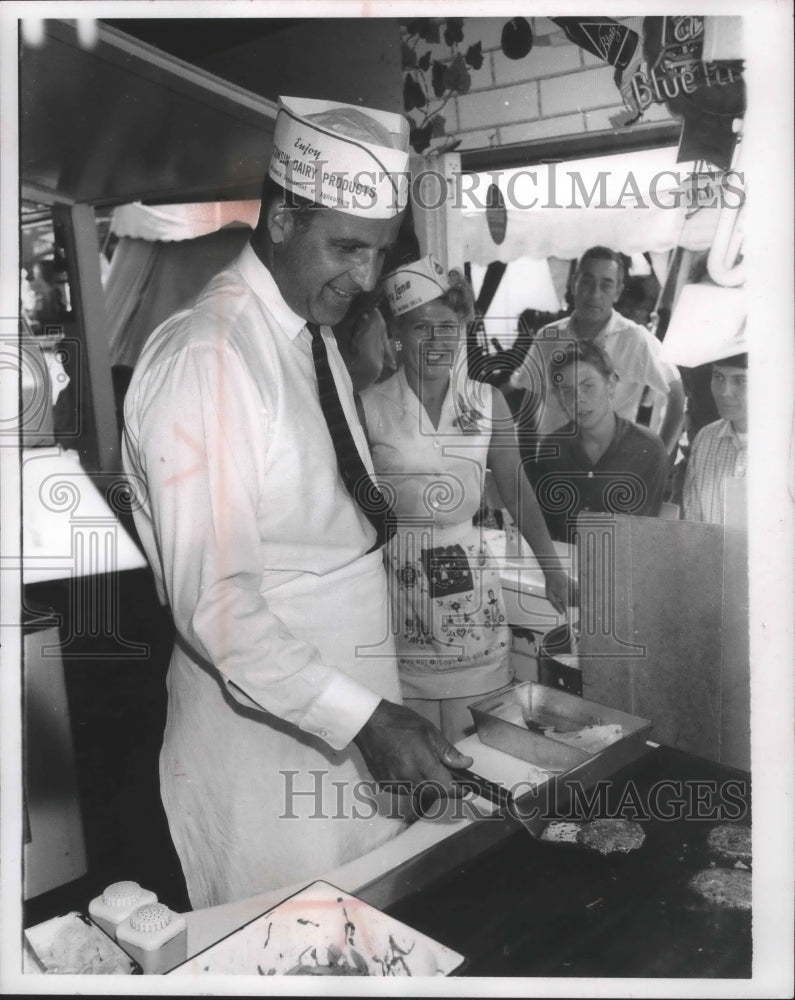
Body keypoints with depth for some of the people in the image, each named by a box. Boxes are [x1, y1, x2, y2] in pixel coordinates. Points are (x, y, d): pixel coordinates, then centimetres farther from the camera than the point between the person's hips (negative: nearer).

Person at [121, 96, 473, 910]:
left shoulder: (314, 332, 8)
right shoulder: (205, 357, -21)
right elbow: (212, 602, -24)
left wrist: (368, 517, 1)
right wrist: (362, 718, -27)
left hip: (353, 711, 8)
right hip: (266, 727, -8)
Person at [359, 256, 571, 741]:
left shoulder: (488, 402, 4)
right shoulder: (371, 406, -5)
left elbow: (518, 490, 10)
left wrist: (554, 569, 10)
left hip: (471, 581, 3)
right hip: (399, 582, -2)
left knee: (472, 736, 7)